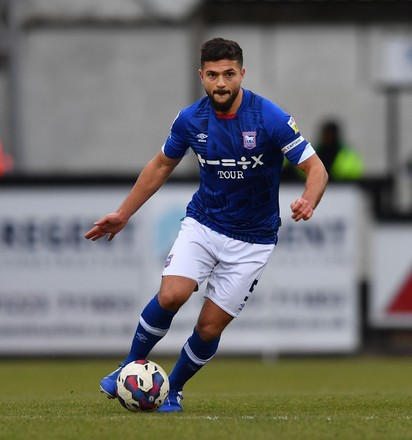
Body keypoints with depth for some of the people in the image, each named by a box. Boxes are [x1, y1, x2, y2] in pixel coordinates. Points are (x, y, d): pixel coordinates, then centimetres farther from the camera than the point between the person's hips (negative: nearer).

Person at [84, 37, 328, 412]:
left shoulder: (271, 119, -18)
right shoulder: (191, 120, -6)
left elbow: (316, 169, -15)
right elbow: (162, 165, 12)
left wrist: (307, 202, -37)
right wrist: (123, 214, 13)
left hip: (251, 240, -2)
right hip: (202, 223, 2)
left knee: (209, 328, -4)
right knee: (171, 296, -22)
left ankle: (174, 389, 23)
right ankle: (132, 367, 1)